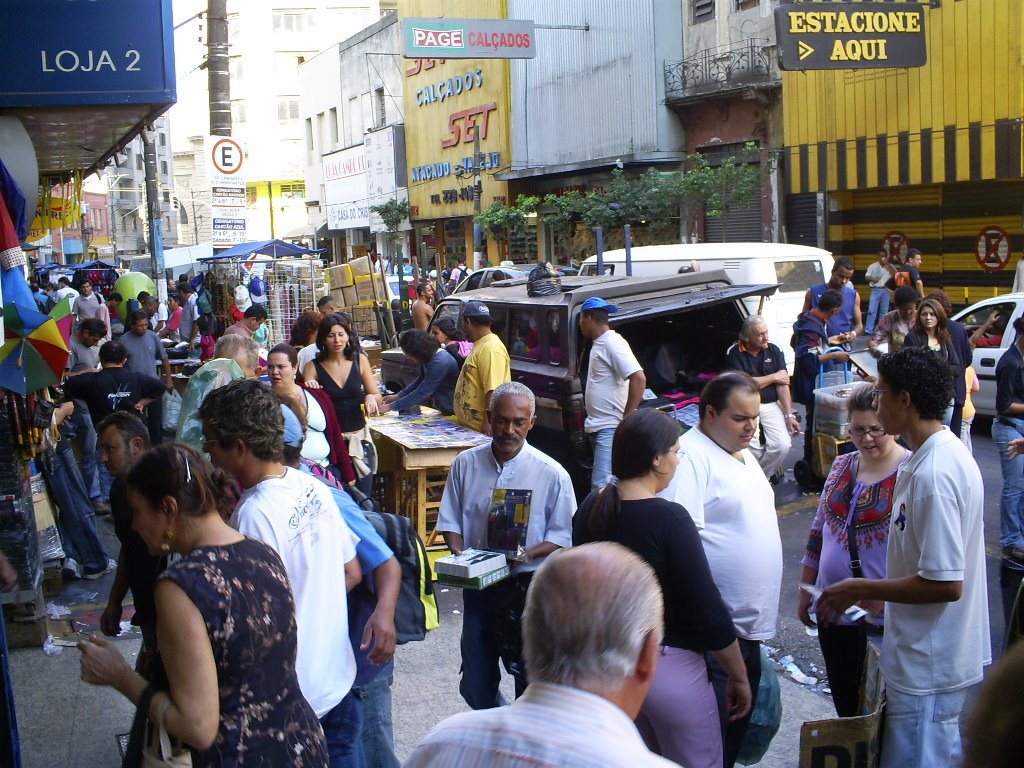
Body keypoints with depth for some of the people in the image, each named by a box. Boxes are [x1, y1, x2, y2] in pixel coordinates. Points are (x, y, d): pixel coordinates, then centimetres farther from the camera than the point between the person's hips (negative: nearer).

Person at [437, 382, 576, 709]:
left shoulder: (551, 473, -8)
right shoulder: (466, 464, 2)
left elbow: (562, 536, -5)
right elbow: (450, 521, 9)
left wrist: (525, 554, -21)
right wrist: (459, 555, -11)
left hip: (527, 587, -3)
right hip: (478, 586, 3)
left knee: (530, 684, 5)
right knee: (475, 685, 13)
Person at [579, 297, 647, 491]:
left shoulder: (613, 343, -15)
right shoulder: (598, 344, 16)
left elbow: (639, 379, -24)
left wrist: (626, 420, -22)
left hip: (610, 429, -11)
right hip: (597, 427, 11)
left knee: (601, 486, -18)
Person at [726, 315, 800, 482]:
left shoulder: (774, 351, 8)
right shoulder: (734, 353, -2)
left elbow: (783, 384, 1)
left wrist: (789, 415, -8)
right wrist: (773, 377, -3)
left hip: (771, 405, 3)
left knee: (782, 446, -20)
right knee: (753, 448, -27)